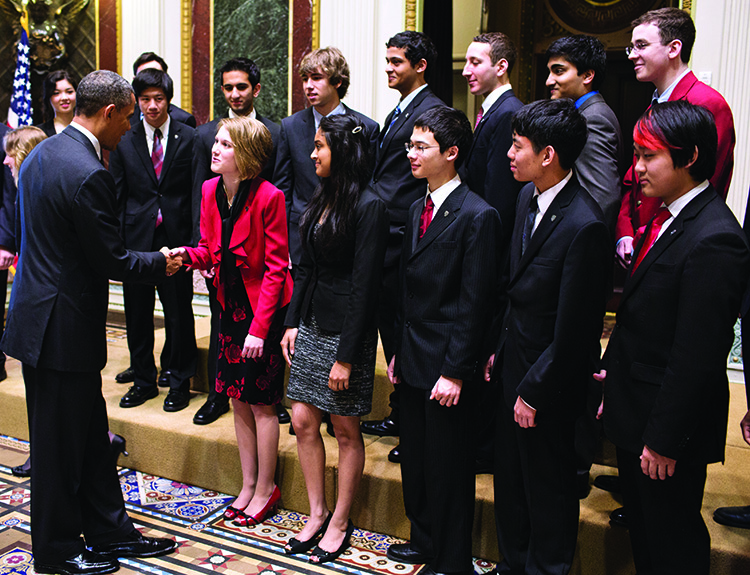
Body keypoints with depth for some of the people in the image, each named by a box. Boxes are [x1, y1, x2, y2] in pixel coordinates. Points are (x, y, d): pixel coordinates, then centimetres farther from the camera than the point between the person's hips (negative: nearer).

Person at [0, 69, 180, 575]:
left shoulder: (41, 154, 9)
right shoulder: (88, 174, -22)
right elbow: (111, 260, -18)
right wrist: (162, 262, -2)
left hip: (41, 315, 10)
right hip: (64, 326, -10)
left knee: (90, 433, 17)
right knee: (61, 443, 6)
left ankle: (110, 532, 30)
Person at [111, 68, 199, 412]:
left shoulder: (188, 138, 1)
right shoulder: (123, 140, 5)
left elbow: (196, 193, -1)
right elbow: (116, 195, 7)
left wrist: (194, 241, -7)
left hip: (175, 238, -2)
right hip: (136, 240, 2)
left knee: (179, 313, 5)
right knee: (137, 314, 10)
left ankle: (179, 381, 22)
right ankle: (144, 380, 26)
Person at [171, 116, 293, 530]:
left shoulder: (268, 197, -19)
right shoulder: (210, 191, 0)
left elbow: (275, 267, -17)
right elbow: (210, 250, 9)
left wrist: (259, 327, -20)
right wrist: (188, 255, -15)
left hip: (265, 308, -6)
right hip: (231, 305, 7)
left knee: (261, 402, 3)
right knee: (238, 400, 13)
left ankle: (266, 488, 21)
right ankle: (249, 484, 28)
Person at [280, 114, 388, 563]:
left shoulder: (369, 207, -15)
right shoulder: (322, 199, 9)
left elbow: (365, 286, -18)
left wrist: (347, 356, -18)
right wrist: (292, 321, 9)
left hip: (346, 332, -8)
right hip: (311, 326, 8)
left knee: (346, 430, 7)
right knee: (304, 421, 11)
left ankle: (340, 522, 24)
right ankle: (317, 513, 27)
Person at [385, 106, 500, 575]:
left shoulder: (478, 216, -15)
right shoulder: (418, 209, 10)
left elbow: (475, 304, -17)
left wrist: (455, 371, -17)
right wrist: (399, 352, 14)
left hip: (447, 366, -8)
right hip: (413, 358, 8)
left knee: (449, 466, 6)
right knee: (415, 458, 20)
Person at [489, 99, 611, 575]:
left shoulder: (585, 226, -26)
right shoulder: (529, 196, 2)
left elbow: (573, 330, -22)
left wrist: (534, 391, -15)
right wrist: (500, 348, 11)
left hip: (549, 379, -8)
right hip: (516, 362, 8)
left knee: (548, 486, 13)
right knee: (510, 477, 22)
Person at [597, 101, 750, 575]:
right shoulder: (666, 217, 5)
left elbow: (696, 357, -24)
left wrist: (664, 438, -20)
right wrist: (612, 369, 11)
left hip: (669, 427, -9)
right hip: (634, 411, 9)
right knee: (642, 530, 24)